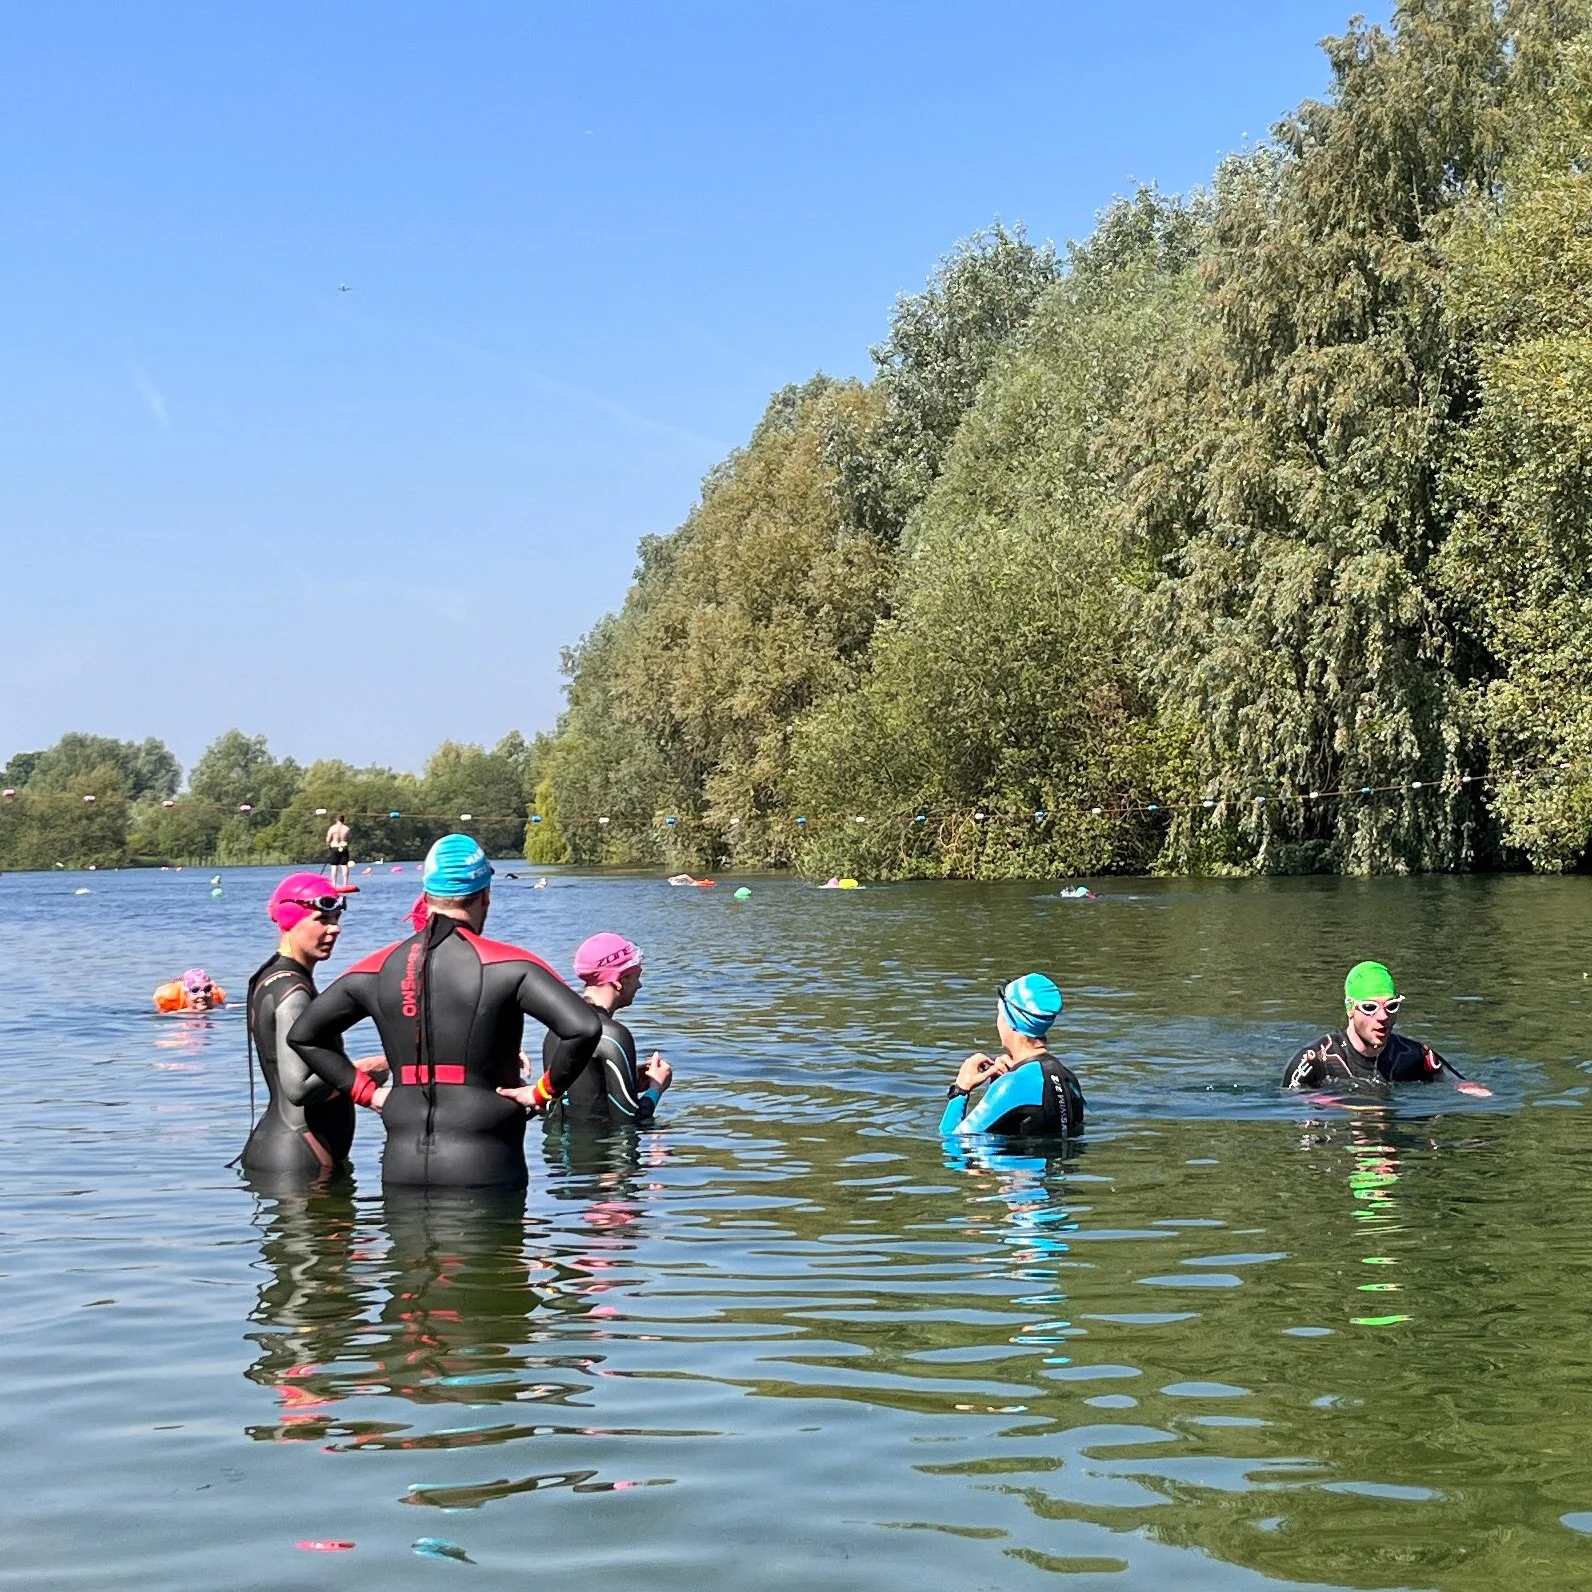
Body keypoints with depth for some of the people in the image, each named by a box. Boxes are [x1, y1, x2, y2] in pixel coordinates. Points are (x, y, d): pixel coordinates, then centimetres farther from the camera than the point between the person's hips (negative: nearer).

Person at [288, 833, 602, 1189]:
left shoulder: (380, 967, 6)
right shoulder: (506, 964, -7)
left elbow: (303, 1034, 16)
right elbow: (584, 1027, -19)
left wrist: (367, 1092, 13)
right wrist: (545, 1091, -5)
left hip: (401, 1166, 4)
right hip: (481, 1168, -4)